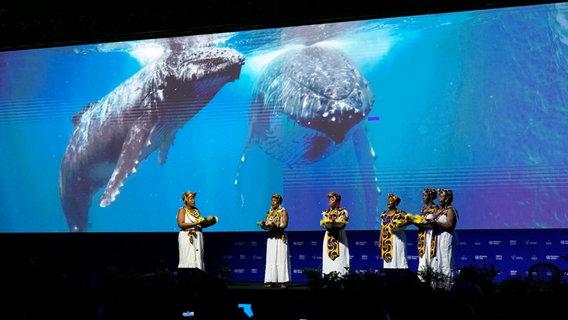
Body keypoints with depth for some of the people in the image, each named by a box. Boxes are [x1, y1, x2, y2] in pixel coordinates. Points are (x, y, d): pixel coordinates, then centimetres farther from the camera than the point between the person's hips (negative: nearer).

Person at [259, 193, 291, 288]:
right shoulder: (269, 212, 17)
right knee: (271, 260, 2)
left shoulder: (283, 212, 0)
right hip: (271, 238, 6)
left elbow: (285, 224, -12)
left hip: (280, 237, -6)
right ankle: (271, 281, 2)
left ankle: (283, 281, -7)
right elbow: (266, 224, 15)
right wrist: (264, 225, -8)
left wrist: (276, 227, -29)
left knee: (281, 259, -7)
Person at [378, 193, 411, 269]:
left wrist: (401, 225, -29)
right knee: (388, 259, 3)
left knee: (398, 258, -7)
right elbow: (382, 228, 13)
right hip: (386, 241, 5)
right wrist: (380, 241, 10)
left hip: (397, 239, -5)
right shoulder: (384, 214, 13)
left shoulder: (400, 213, -3)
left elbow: (410, 219, -14)